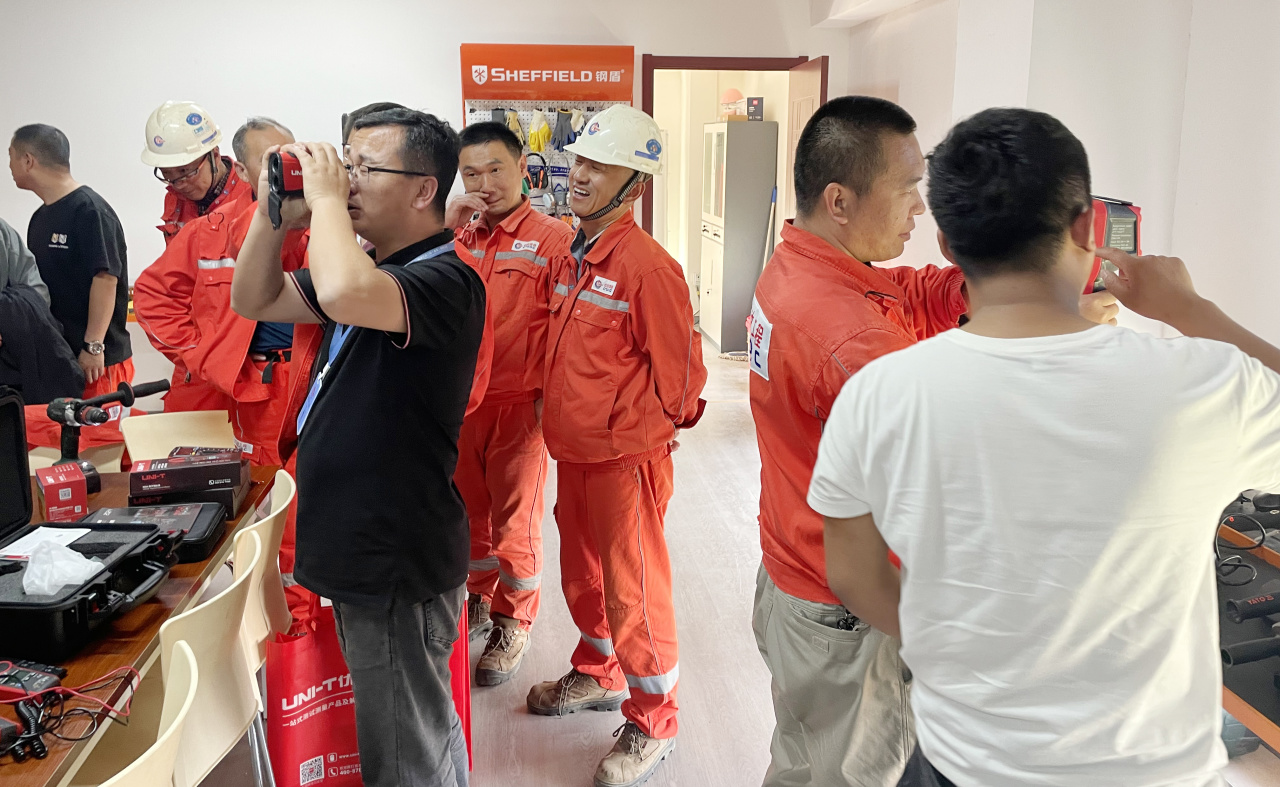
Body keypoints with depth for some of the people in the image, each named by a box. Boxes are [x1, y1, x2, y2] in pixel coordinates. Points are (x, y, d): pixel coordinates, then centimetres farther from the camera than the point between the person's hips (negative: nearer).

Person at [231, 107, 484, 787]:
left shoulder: (445, 281, -20)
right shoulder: (373, 269, 10)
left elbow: (344, 293, -40)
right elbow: (254, 300, 15)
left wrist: (327, 200, -22)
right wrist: (277, 213, 0)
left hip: (398, 570, -9)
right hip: (361, 554, 9)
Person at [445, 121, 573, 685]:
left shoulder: (553, 239, -9)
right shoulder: (459, 238, 7)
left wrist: (551, 397, -12)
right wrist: (443, 227, -10)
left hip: (519, 405, -5)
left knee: (516, 519, 8)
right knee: (469, 509, 18)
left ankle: (513, 625, 26)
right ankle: (478, 599, 39)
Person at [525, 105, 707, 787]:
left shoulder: (646, 265, -20)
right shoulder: (572, 258, 6)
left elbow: (678, 371, -15)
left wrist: (634, 426, -3)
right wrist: (557, 407, 14)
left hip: (626, 456, -8)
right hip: (573, 449, 8)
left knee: (634, 589, 4)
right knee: (582, 572, 23)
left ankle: (651, 723, 22)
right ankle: (598, 673, 46)